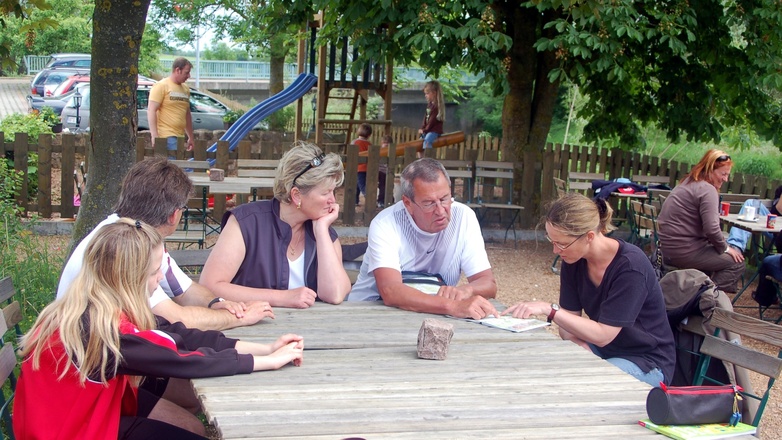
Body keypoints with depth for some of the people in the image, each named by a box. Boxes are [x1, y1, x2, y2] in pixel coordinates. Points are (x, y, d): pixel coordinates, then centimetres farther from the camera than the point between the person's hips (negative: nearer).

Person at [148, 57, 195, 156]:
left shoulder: (186, 89, 20)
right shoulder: (161, 86, -3)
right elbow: (151, 111, -10)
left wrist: (191, 138, 24)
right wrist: (155, 136, -18)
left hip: (181, 137, 7)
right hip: (166, 137, -7)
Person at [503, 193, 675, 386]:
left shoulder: (631, 267, -25)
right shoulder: (573, 262, -5)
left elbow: (603, 335, -25)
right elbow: (569, 322, -2)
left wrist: (549, 310, -29)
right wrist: (579, 345, -24)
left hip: (647, 362, -6)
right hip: (603, 351, 6)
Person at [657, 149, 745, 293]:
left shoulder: (688, 183, 17)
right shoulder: (707, 190, -14)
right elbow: (712, 229, -23)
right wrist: (725, 248, -5)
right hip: (682, 251, -10)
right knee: (736, 262, -2)